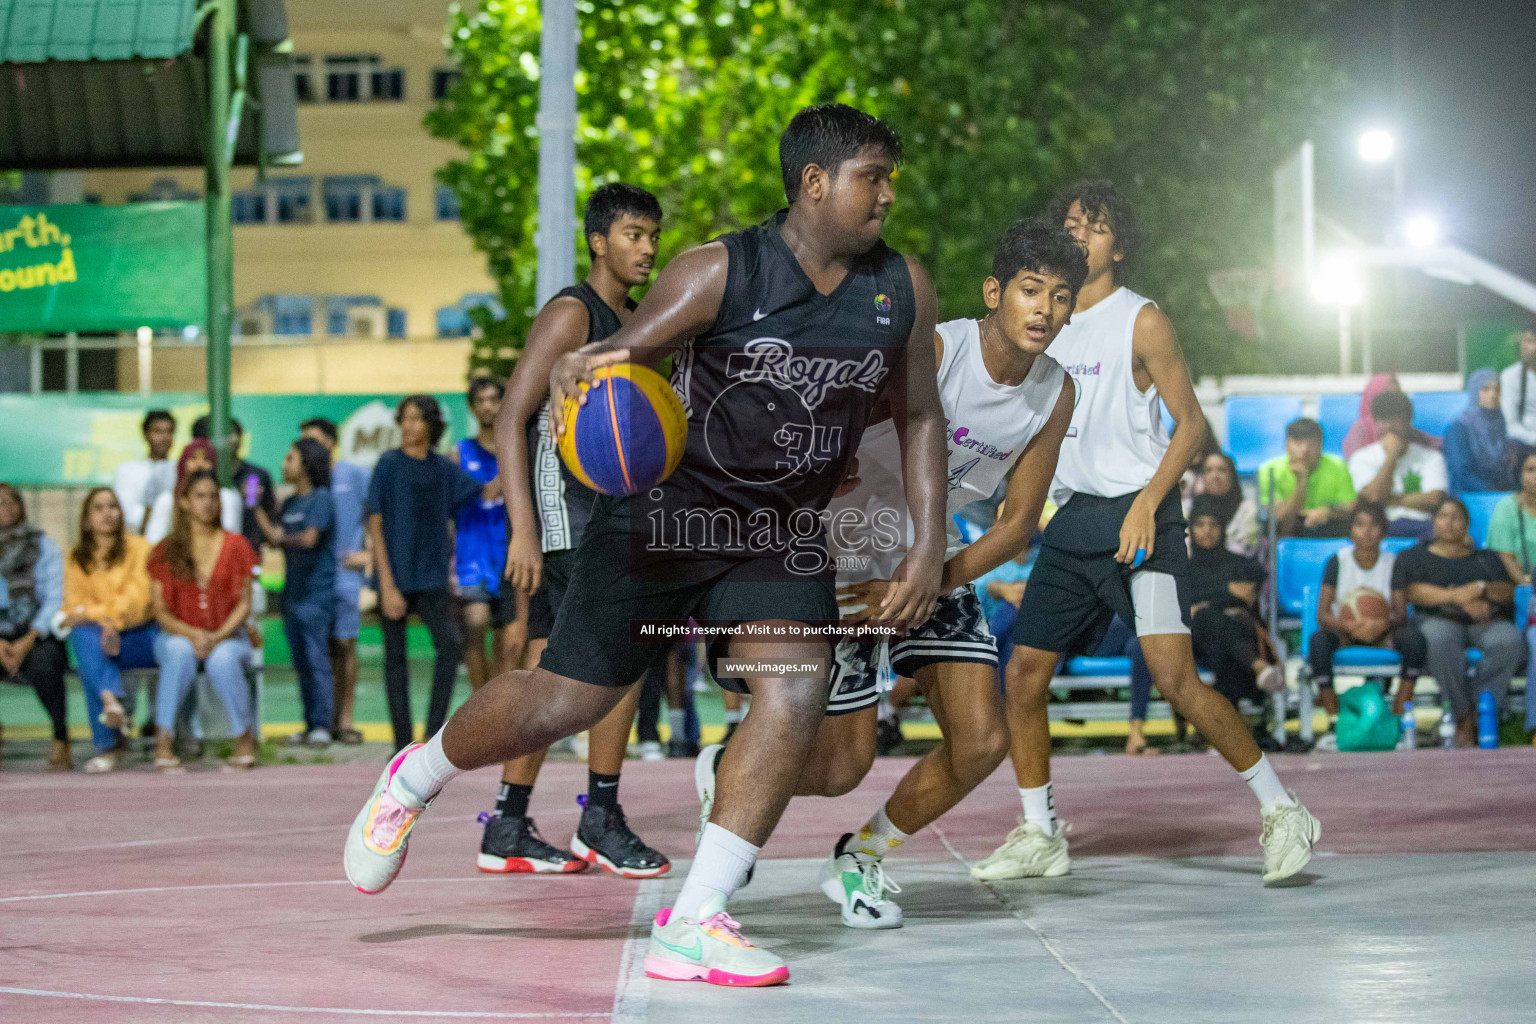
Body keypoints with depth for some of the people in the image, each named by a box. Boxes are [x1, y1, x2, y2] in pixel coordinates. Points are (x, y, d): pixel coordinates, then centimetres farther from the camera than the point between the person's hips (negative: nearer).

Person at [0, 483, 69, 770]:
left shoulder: (43, 547, 5)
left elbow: (56, 599, -4)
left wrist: (29, 640, -17)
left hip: (38, 636, -2)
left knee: (44, 662, -36)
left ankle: (60, 736, -13)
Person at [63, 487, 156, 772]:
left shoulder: (138, 548, 5)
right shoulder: (77, 560, 15)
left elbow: (137, 601, -6)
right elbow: (74, 606, 4)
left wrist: (89, 613, -20)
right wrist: (105, 622, -18)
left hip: (140, 636, -2)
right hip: (101, 635, 2)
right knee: (82, 637, -32)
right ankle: (110, 700, -48)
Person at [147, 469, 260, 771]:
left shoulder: (235, 545, 6)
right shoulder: (165, 551, 6)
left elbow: (244, 603, 2)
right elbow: (160, 609, 1)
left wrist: (219, 636, -16)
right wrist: (192, 635, -18)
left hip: (227, 636, 0)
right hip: (178, 634, 0)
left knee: (223, 658, -36)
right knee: (180, 651, -37)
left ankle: (245, 737, -18)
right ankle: (163, 742, -36)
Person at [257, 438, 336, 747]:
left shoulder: (321, 499, -7)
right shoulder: (290, 502, 17)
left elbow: (309, 538, -17)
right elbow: (271, 535, 15)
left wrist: (282, 538, -4)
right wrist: (256, 507, 8)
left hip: (316, 591, -8)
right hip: (293, 591, 8)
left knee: (317, 658, -11)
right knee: (301, 662, 8)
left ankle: (322, 725, -11)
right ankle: (311, 726, 11)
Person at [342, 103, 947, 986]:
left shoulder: (903, 290, -3)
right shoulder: (720, 274, -16)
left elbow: (922, 417, 10)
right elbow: (616, 363, -12)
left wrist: (930, 546, 1)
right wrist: (582, 369, -37)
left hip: (782, 535, 4)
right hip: (667, 515, -4)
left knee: (797, 694, -19)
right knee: (563, 703, -1)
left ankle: (694, 924, -14)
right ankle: (414, 778, 30)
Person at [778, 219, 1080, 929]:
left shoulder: (1055, 395, -8)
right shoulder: (927, 353, -27)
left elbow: (1017, 523, -4)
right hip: (850, 552, -6)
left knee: (982, 741, -6)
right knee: (841, 767, -6)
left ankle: (860, 858, 18)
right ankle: (723, 771, 28)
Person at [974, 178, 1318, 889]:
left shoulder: (1141, 322, -5)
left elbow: (1191, 422, -8)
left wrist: (1146, 504, -18)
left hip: (1138, 518, -7)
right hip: (1072, 519, 7)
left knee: (1175, 678, -18)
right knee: (1023, 672, 2)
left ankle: (1281, 813, -5)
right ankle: (1039, 836, 15)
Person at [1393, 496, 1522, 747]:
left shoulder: (1487, 558, 26)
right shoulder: (1414, 557, 20)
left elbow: (1509, 592, 12)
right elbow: (1413, 591, 1)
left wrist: (1481, 588, -10)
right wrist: (1457, 598, -12)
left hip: (1485, 623, 2)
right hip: (1439, 620, -2)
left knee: (1510, 641, -35)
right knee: (1438, 638, -41)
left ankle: (1479, 710, -31)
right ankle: (1464, 714, -32)